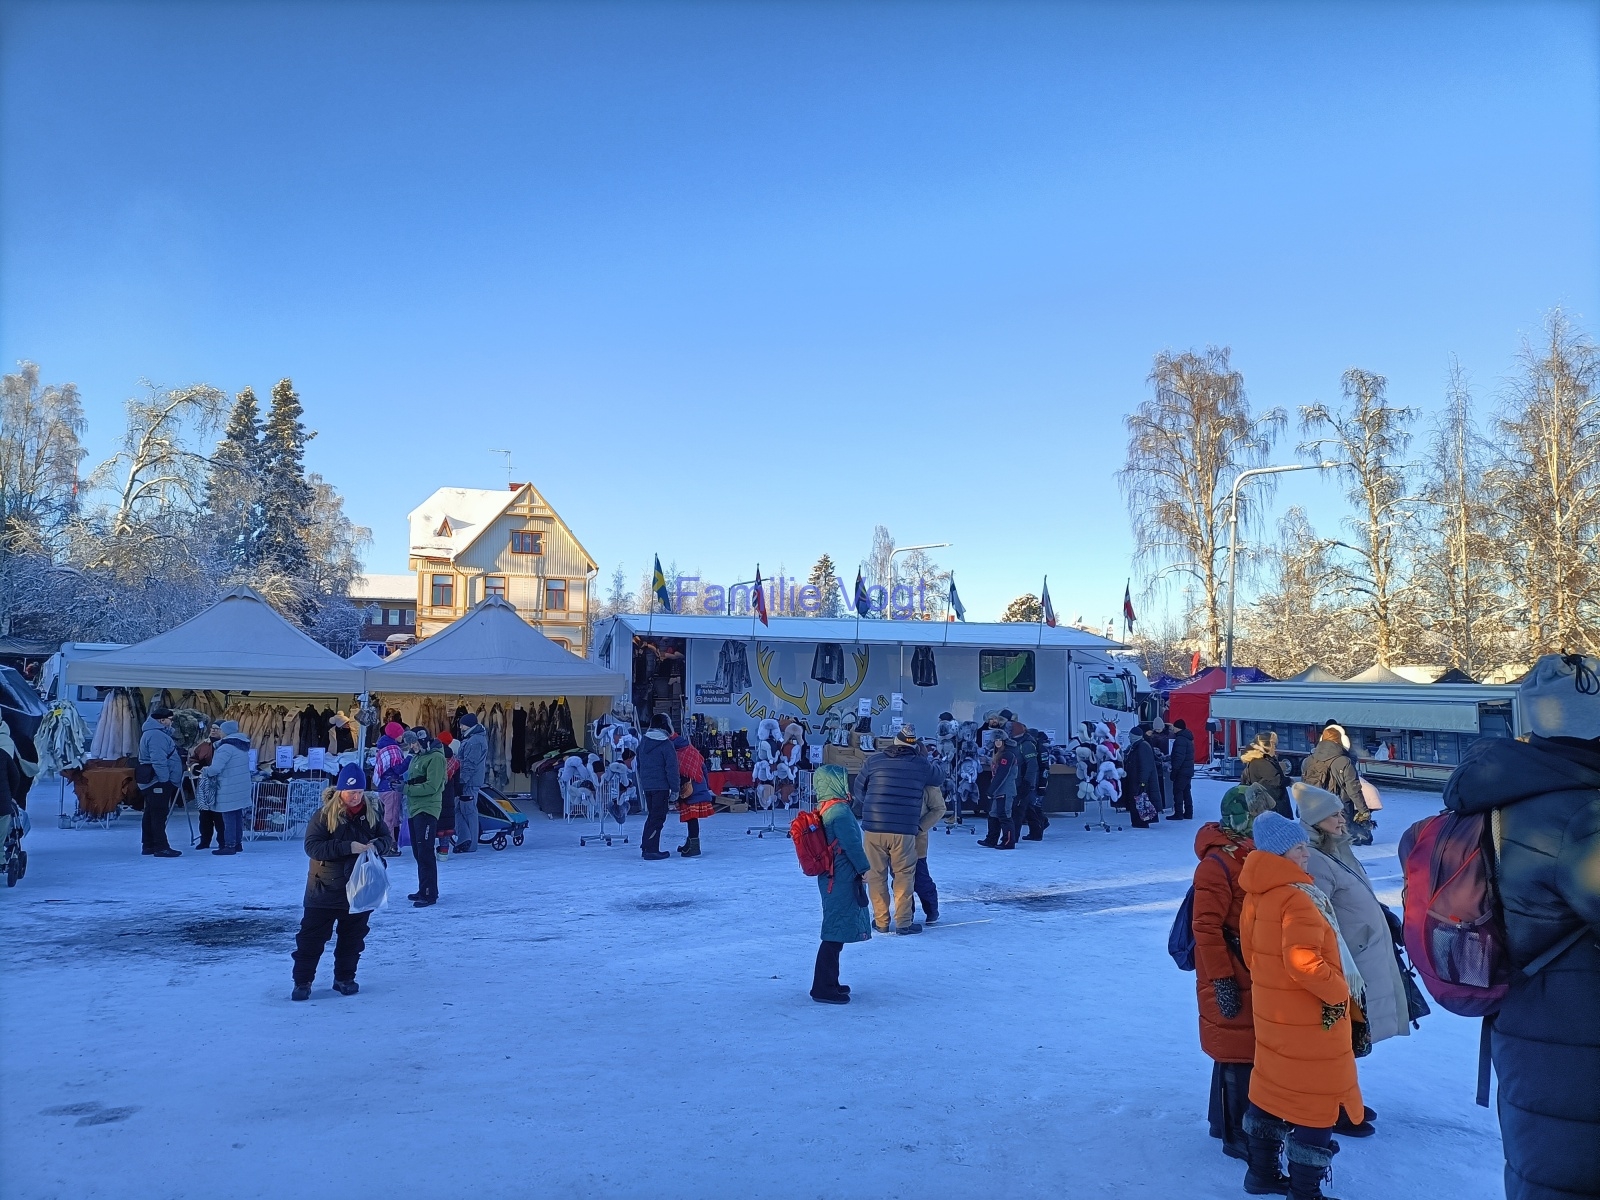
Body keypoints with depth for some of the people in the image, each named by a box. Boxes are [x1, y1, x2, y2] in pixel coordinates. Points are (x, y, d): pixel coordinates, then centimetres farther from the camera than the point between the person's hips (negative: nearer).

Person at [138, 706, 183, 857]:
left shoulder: (156, 732, 18)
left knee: (151, 814, 15)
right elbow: (158, 760, -26)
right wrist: (165, 779, -24)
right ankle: (161, 847, -8)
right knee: (159, 814, -9)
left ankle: (148, 845, 22)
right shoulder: (156, 735, -18)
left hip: (152, 781, 11)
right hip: (159, 782, -11)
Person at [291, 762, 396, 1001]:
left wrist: (377, 845, -21)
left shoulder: (371, 813, -1)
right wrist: (347, 847, -30)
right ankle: (302, 982, 15)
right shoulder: (324, 814, -12)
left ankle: (345, 978, 28)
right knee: (311, 937, 3)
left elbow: (387, 839, 4)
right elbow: (312, 846, -20)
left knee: (353, 937, 13)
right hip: (325, 889, -3)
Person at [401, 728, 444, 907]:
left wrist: (406, 788, -19)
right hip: (414, 809, 10)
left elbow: (431, 786, -20)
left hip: (427, 810, -10)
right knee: (418, 852, 14)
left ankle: (429, 894, -7)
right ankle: (423, 890, 23)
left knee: (425, 852, -10)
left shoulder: (435, 757, -13)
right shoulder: (416, 757, 16)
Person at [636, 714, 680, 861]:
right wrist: (675, 789, -9)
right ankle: (651, 850, -5)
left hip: (646, 785, 7)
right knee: (658, 817, -3)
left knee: (652, 816, 18)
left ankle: (646, 847, 22)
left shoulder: (643, 742, 10)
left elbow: (639, 765, 16)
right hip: (661, 786, -7)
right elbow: (672, 768, -14)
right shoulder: (666, 744, -13)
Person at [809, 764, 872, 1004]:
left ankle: (828, 982, 28)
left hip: (830, 878, 10)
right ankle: (824, 989, 0)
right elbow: (852, 844, -21)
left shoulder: (823, 809, 11)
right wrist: (864, 868, -9)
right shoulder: (840, 811, -19)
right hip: (842, 879, -10)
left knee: (835, 931, 18)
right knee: (836, 933, -5)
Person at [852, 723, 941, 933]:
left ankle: (881, 921, 17)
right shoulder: (921, 765, 1)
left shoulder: (874, 761, 3)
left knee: (876, 875, 12)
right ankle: (903, 922, 12)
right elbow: (938, 778, 20)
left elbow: (859, 789, 13)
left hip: (873, 828, 1)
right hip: (905, 831, -1)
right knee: (904, 875, 10)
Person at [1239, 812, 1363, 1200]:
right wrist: (1337, 991, -17)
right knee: (1316, 1097, 5)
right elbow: (1303, 961, -31)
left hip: (1271, 1007, 9)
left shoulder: (1256, 894, 3)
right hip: (1309, 1015, -9)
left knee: (1273, 1084, 20)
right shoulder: (1297, 898, -25)